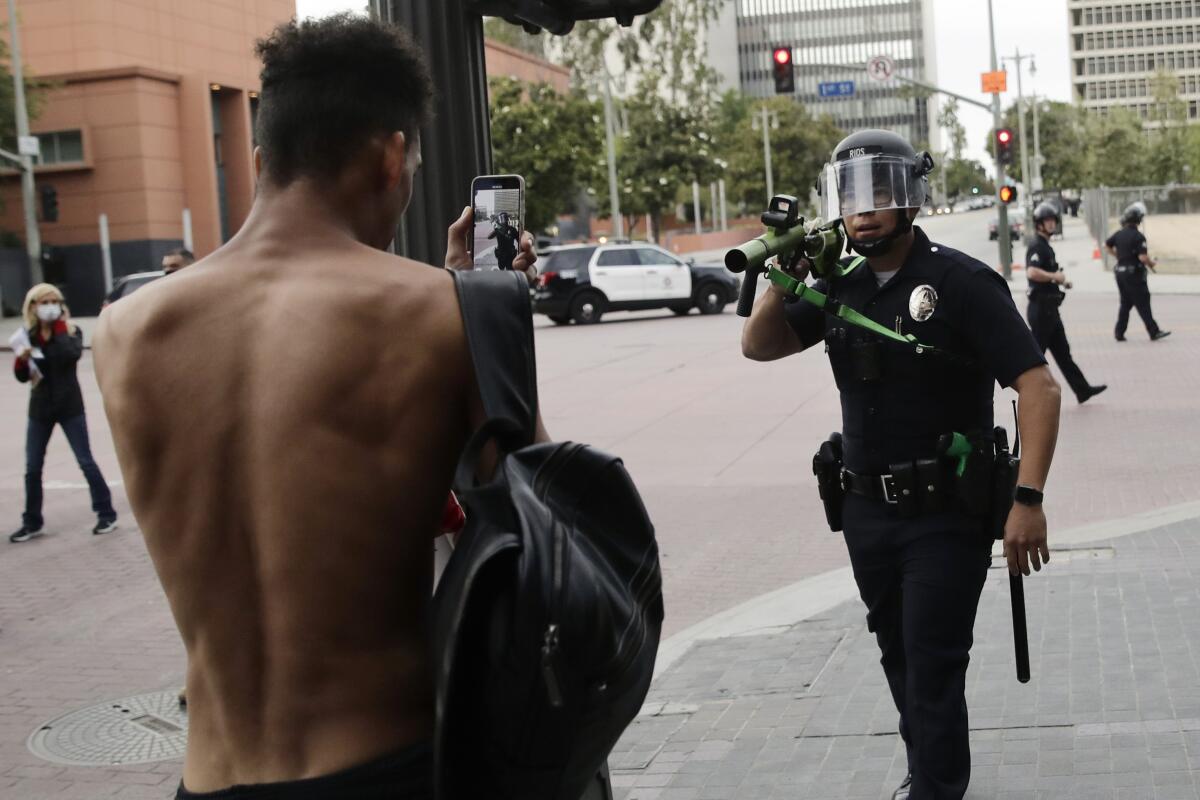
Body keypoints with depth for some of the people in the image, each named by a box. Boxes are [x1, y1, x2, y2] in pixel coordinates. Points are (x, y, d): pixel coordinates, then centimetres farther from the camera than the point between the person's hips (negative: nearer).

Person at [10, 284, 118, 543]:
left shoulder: (71, 331, -4)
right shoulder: (29, 336, 4)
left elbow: (73, 354, -26)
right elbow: (22, 376, 3)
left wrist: (59, 327, -19)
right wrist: (22, 359, -17)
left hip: (70, 407, -3)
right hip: (40, 408, 3)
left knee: (86, 462, -1)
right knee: (33, 468, 5)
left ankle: (106, 514, 6)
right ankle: (32, 522, 16)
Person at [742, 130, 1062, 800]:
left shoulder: (961, 283, -14)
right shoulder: (841, 288, 5)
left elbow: (1039, 387, -19)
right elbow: (760, 345, 13)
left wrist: (1028, 500, -27)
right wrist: (785, 277, -5)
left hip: (944, 517, -6)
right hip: (866, 512, 7)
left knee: (933, 669, -4)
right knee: (901, 658, 20)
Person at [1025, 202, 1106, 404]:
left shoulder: (1046, 247, 18)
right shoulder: (1037, 247, -15)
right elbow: (1031, 272, -32)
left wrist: (1060, 281, 13)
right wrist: (1055, 276, -20)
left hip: (1049, 309, 10)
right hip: (1041, 309, -10)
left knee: (1063, 353, 12)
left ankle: (1082, 390, 16)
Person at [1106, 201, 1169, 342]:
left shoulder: (1119, 234, 5)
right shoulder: (1138, 236, -18)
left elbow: (1107, 245, 21)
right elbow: (1143, 257, -24)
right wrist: (1152, 263, -6)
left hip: (1120, 271, 7)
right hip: (1134, 274, -7)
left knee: (1125, 304, 14)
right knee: (1143, 304, -2)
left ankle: (1119, 333, 12)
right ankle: (1154, 332, 3)